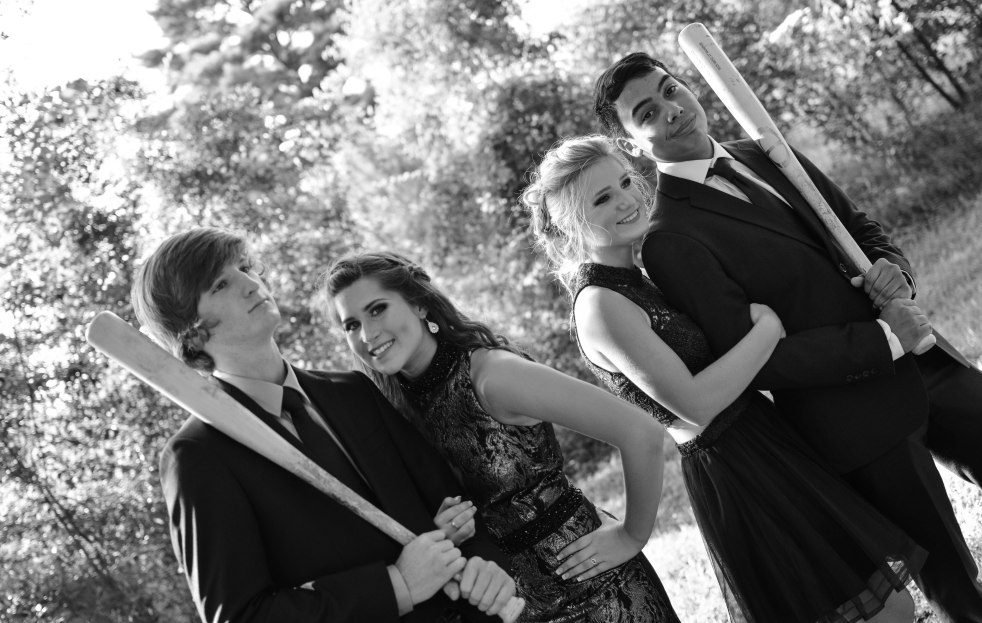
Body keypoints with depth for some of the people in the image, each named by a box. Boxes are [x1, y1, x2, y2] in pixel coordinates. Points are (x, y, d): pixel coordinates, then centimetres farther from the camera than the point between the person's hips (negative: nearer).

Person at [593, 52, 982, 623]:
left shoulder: (764, 156, 9)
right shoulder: (672, 242, -14)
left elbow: (861, 225, 17)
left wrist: (891, 266, -6)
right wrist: (884, 339, -19)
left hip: (929, 368, 7)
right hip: (857, 416, -6)